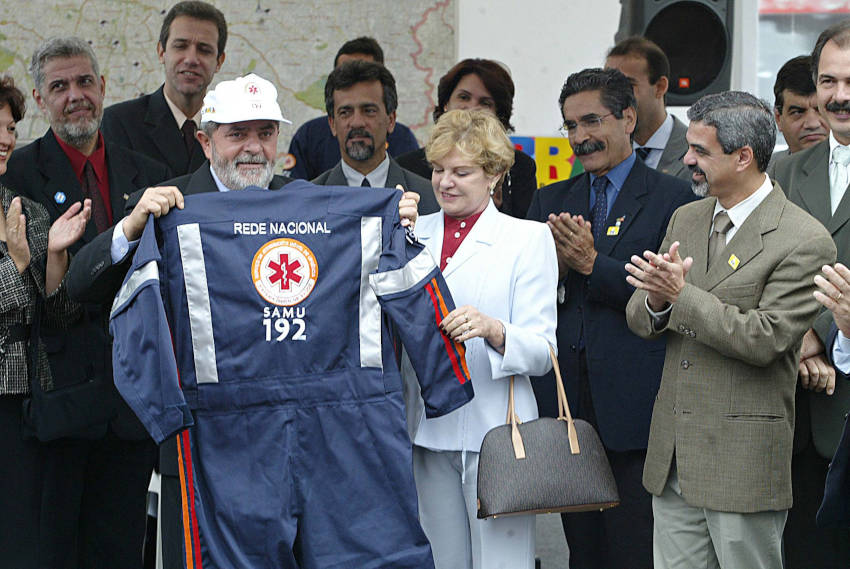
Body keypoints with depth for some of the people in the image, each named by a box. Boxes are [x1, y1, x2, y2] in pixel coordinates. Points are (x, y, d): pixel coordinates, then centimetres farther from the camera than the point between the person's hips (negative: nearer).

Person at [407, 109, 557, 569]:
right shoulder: (413, 233, 13)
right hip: (428, 428, 4)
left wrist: (491, 329, -25)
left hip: (496, 427, -4)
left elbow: (542, 350, -6)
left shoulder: (528, 238, 2)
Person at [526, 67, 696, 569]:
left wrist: (591, 263, -15)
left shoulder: (672, 198, 0)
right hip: (566, 397, 5)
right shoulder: (551, 201, 16)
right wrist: (554, 265, -9)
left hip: (633, 400, -5)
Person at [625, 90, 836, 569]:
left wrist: (683, 294, -19)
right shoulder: (685, 220, 12)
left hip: (745, 459, -6)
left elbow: (764, 340, -18)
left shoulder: (805, 241, -11)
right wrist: (656, 300, -12)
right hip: (672, 456, 7)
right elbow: (639, 320, 12)